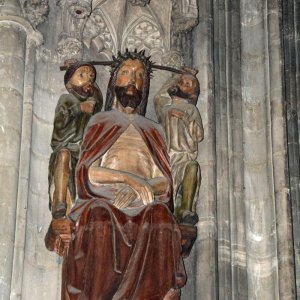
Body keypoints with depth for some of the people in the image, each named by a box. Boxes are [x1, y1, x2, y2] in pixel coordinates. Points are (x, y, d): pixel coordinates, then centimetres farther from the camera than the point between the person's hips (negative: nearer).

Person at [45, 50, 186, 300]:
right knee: (99, 221, -37)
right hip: (103, 202, -1)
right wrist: (128, 178, -12)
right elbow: (86, 172, 3)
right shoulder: (100, 122, 19)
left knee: (161, 217, -34)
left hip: (143, 208, 2)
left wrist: (139, 189, -12)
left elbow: (164, 183, 10)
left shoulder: (152, 131, 24)